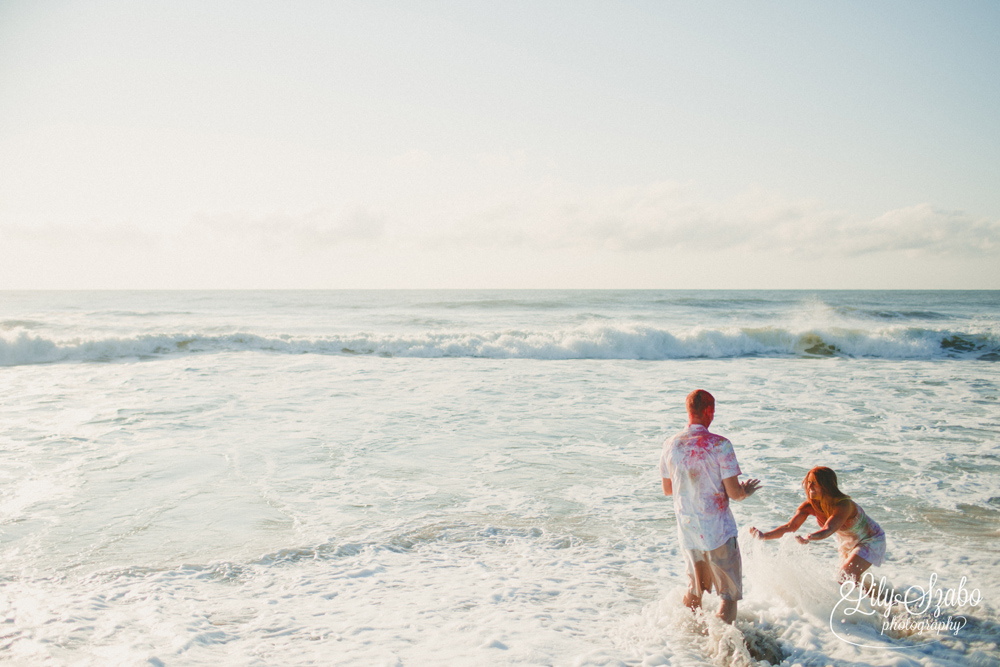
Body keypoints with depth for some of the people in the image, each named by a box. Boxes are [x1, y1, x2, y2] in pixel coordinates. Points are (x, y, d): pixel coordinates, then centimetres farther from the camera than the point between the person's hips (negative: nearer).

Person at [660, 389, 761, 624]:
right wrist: (746, 491, 7)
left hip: (687, 531, 5)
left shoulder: (671, 444, 0)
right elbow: (733, 493, -15)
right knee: (730, 593, 7)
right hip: (718, 531, -5)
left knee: (695, 588, 23)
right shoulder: (720, 445, -16)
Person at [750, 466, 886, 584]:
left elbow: (828, 530, -52)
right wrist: (764, 536, -42)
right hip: (847, 542, 7)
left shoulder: (843, 504, -37)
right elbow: (790, 526, -26)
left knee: (847, 577, -21)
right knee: (844, 577, 17)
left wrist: (808, 539, -71)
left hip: (870, 540, -7)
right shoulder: (810, 505, -19)